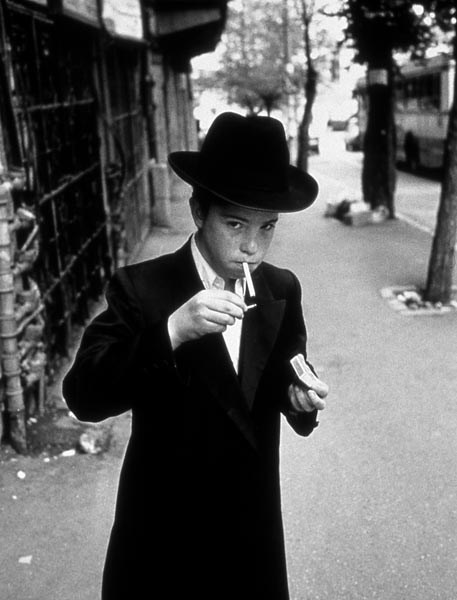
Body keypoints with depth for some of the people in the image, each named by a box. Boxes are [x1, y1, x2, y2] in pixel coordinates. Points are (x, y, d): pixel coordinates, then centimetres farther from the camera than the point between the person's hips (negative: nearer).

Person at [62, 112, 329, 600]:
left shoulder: (282, 290, -4)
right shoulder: (140, 287, -16)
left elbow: (282, 380, 7)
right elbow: (83, 396, -24)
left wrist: (299, 398, -16)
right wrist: (171, 331, -36)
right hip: (162, 528, -3)